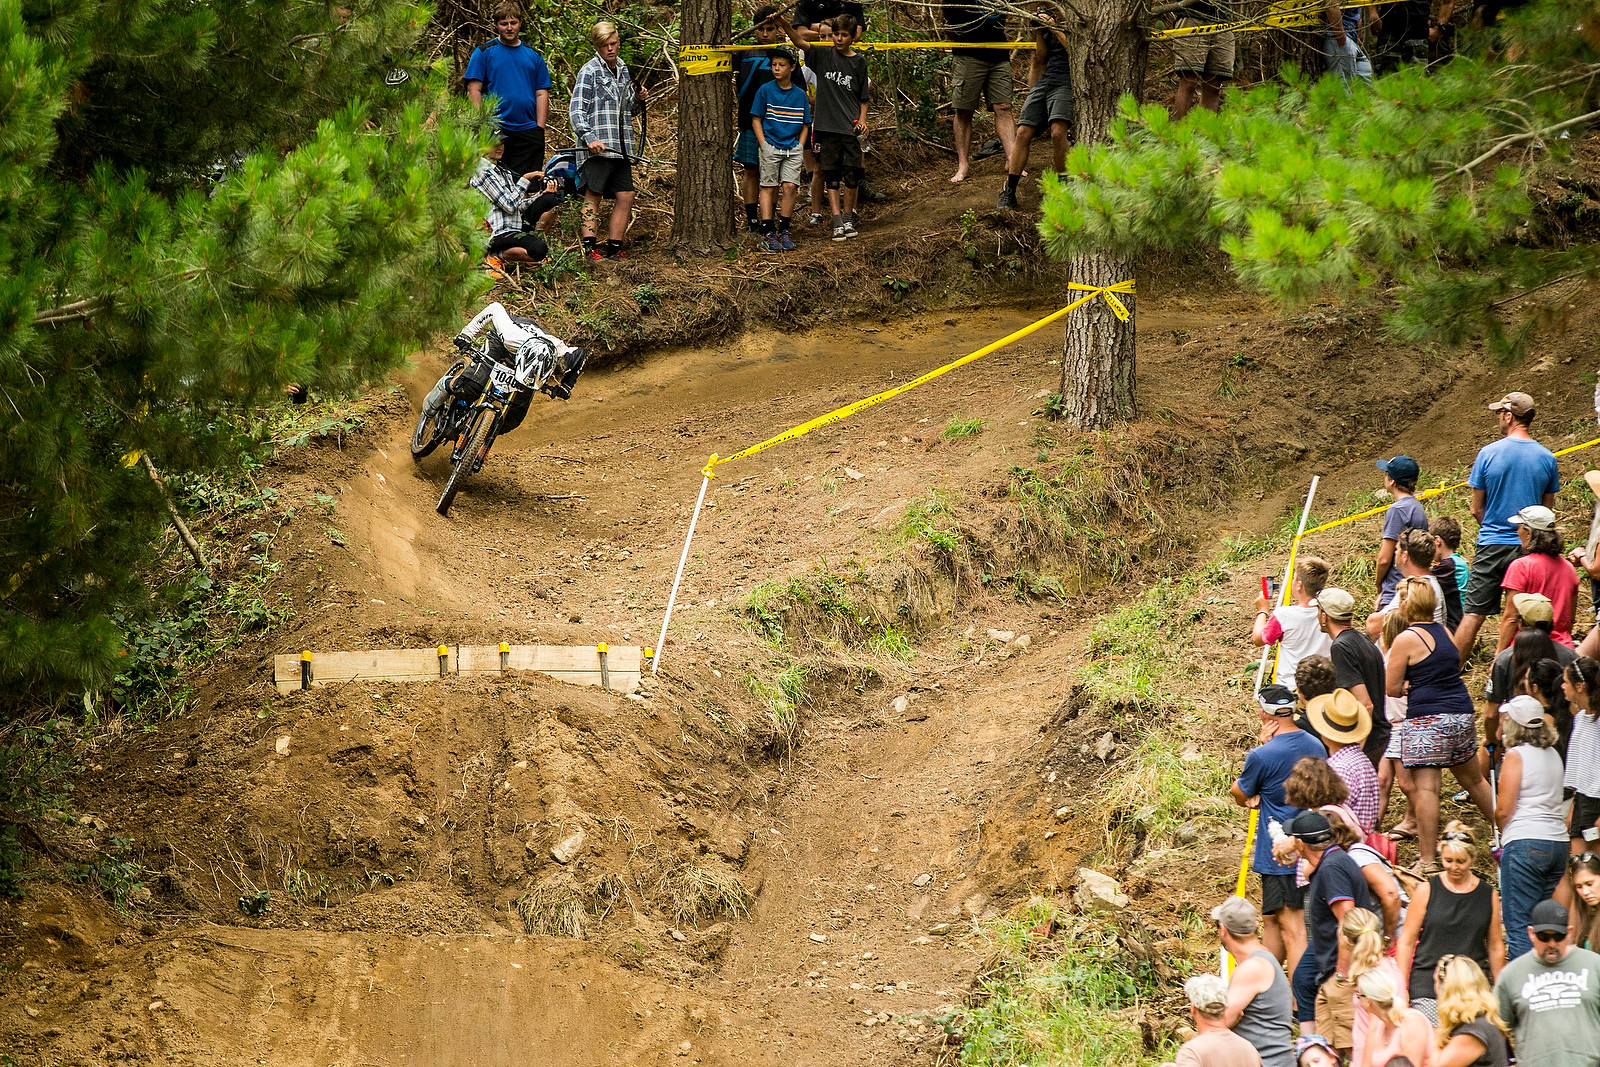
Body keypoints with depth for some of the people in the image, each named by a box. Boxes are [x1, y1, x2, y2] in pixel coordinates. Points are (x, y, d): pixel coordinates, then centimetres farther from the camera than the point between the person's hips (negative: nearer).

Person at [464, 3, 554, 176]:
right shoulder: (484, 52, 5)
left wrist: (540, 128, 2)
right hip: (496, 129, -3)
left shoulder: (533, 55, 15)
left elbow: (542, 93, 13)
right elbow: (474, 89, 0)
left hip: (529, 130, 3)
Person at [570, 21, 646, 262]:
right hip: (598, 146, -7)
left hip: (621, 148, 7)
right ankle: (589, 247, -6)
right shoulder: (589, 71, -3)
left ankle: (614, 248, 8)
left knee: (625, 196, 3)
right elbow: (576, 110, -8)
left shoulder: (623, 70, 19)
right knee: (593, 195, -5)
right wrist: (589, 138, -20)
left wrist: (637, 98, 7)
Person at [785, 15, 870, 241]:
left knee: (851, 174, 2)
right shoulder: (823, 55, 3)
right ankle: (838, 223, -2)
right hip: (827, 125, 0)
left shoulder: (859, 61, 5)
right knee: (831, 175, -1)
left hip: (850, 127, 0)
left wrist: (862, 119, -3)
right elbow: (799, 41, -10)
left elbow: (863, 96, 11)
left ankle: (848, 218, 16)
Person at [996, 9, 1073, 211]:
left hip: (1066, 82, -6)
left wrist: (1053, 28, -14)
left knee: (1058, 132, -27)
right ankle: (1009, 193, -4)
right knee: (1023, 133, -7)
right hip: (1044, 81, 6)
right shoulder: (1047, 26, 21)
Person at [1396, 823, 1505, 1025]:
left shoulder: (1488, 895, 9)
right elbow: (1406, 941, 7)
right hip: (1427, 984, -1)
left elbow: (1496, 947, 16)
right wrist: (1401, 988, 1)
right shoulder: (1427, 891, 5)